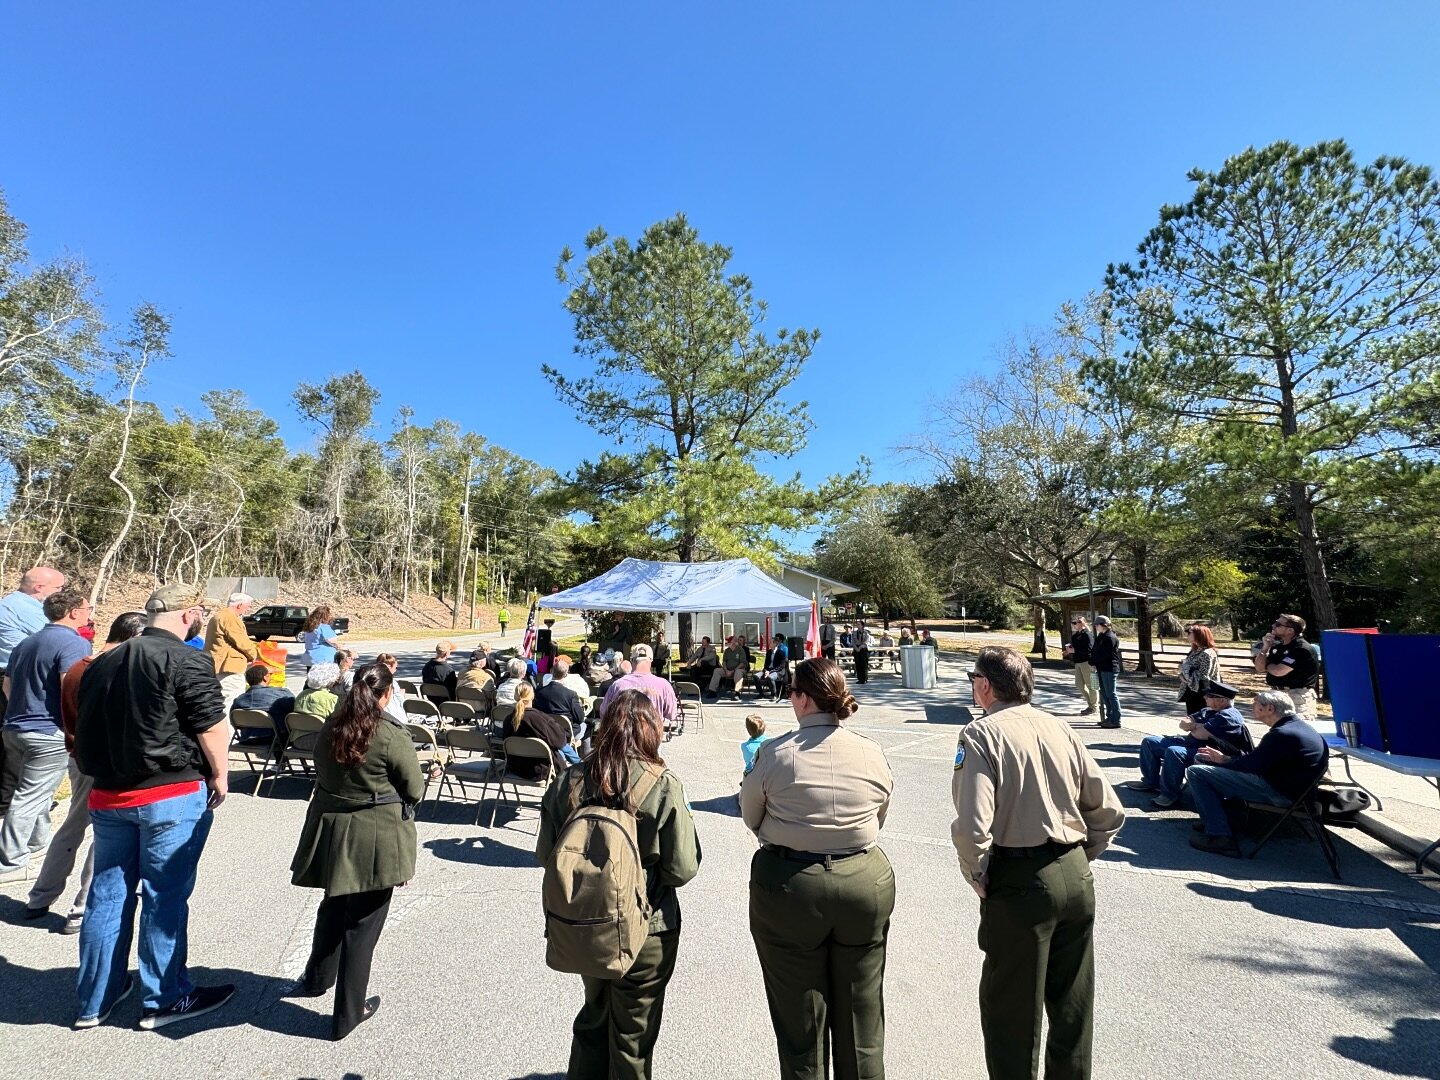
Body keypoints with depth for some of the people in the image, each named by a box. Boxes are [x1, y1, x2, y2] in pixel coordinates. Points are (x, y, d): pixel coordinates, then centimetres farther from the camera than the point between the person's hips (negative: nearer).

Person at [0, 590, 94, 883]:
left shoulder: (27, 643, 15)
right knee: (30, 798, -3)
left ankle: (36, 842, 36)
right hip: (48, 733, -9)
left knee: (28, 791, 22)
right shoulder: (74, 642, -16)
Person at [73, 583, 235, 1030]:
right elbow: (213, 728, -17)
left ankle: (94, 1000, 30)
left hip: (108, 794, 7)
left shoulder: (102, 663, 9)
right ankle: (163, 1000, 17)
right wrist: (219, 777, -2)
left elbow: (86, 729, 16)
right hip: (173, 796, -7)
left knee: (107, 894, 17)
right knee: (164, 897, 4)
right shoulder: (186, 661, -16)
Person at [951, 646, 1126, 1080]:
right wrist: (1077, 860, 15)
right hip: (1076, 877, 7)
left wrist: (979, 879, -7)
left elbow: (972, 827, -24)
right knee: (1073, 1003, 24)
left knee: (1012, 1009, 13)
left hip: (1019, 882, -6)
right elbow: (1109, 811, 7)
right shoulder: (1059, 727, 3)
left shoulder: (981, 734, -16)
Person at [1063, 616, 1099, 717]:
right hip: (1078, 662, 9)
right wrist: (1069, 650, 4)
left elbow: (1088, 649, -22)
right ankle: (1091, 703, 26)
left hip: (1086, 662, -9)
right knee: (1079, 685, 12)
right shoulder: (1075, 635, 12)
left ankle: (1093, 707, 14)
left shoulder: (1086, 634, -15)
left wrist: (1073, 650, -21)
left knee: (1090, 685, 2)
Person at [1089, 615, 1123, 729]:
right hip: (1102, 669, 10)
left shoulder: (1110, 638, -15)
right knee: (1104, 694, 14)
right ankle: (1110, 718, 22)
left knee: (1110, 694, -5)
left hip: (1109, 669, -10)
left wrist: (1093, 663, -9)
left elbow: (1104, 655, -19)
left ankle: (1115, 720, -1)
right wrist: (1093, 663, 0)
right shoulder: (1101, 637, 15)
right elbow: (1094, 650, 14)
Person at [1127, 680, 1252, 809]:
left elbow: (1200, 734, -25)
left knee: (1173, 752, -38)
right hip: (1191, 744, 11)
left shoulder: (1228, 716, -19)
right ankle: (1151, 781, 17)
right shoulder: (1209, 711, 13)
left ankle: (1170, 795, -23)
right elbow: (1183, 723, 11)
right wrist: (1198, 726, -11)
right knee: (1149, 741, 8)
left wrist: (1192, 726, -2)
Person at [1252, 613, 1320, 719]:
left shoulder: (1302, 649, -16)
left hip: (1298, 697, -8)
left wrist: (1266, 664, 1)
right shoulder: (1277, 646, 9)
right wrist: (1265, 648, -4)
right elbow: (1259, 669, 8)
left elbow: (1278, 671, -22)